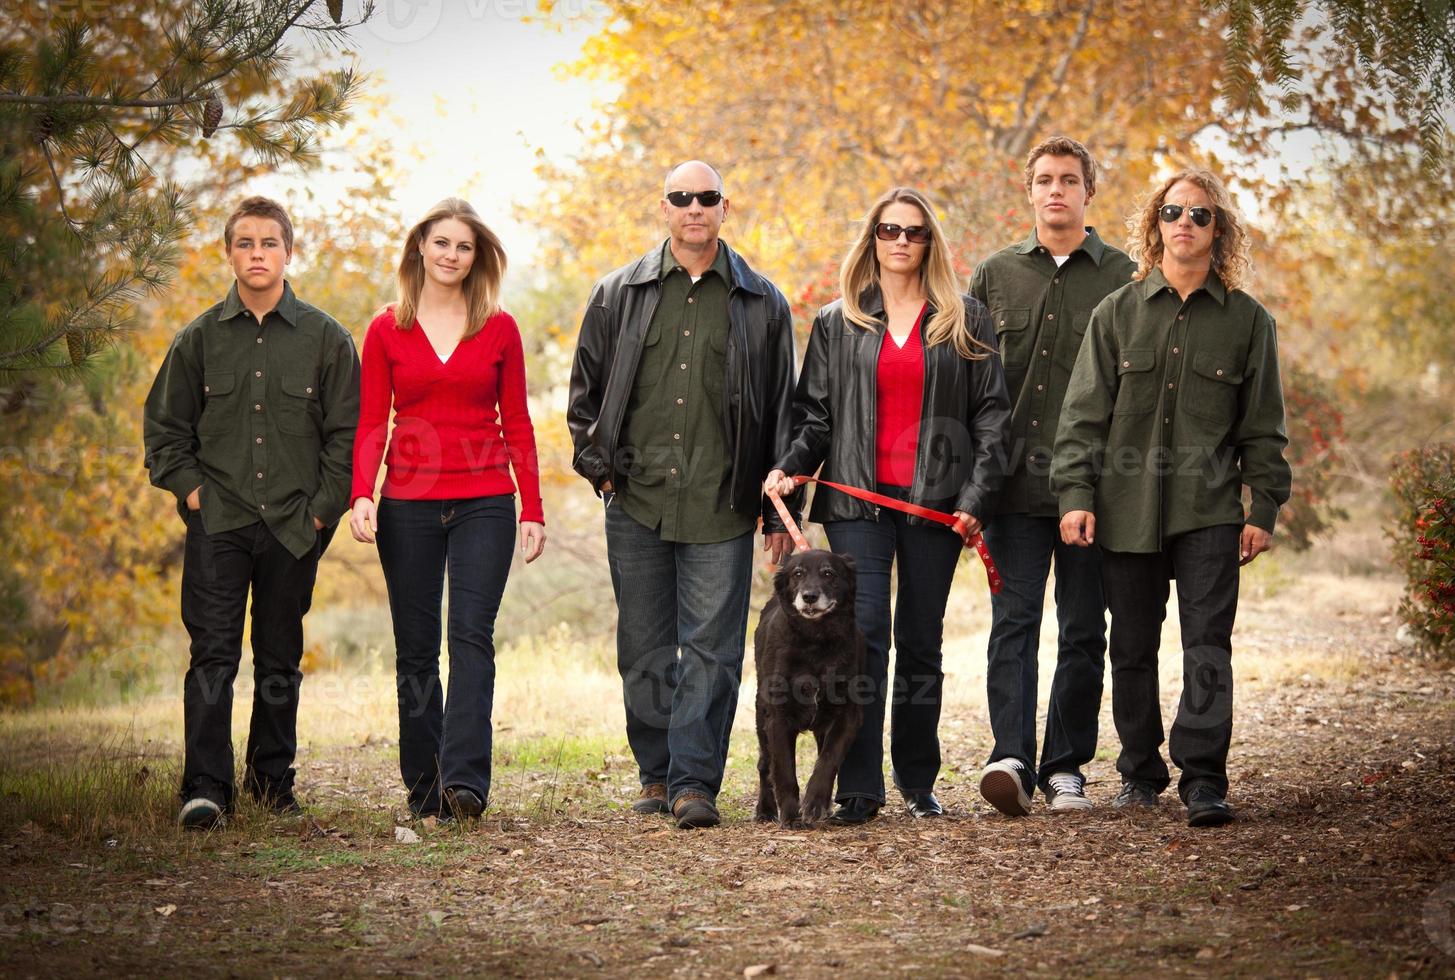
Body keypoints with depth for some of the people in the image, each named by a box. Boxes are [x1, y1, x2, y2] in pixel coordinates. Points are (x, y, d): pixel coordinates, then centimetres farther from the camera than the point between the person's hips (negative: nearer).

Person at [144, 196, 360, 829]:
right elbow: (164, 426, 13)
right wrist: (189, 487, 0)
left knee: (280, 659, 9)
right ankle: (206, 788, -8)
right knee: (213, 655, -8)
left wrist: (322, 508, -2)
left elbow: (347, 432, 5)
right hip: (217, 522, 0)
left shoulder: (325, 339, 4)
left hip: (293, 526, 1)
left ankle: (272, 781, 20)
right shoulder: (199, 339, 7)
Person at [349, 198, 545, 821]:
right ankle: (423, 788, 9)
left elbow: (516, 424, 9)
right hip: (408, 505, 1)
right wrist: (361, 495, -12)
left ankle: (464, 778, -22)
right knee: (415, 648, 3)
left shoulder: (499, 328, 7)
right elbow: (371, 424, 4)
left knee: (472, 635, -14)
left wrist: (533, 508, 3)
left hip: (484, 503, -1)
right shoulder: (387, 330, 7)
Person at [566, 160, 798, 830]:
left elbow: (781, 410, 9)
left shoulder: (760, 303, 7)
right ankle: (656, 774, 19)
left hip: (721, 508, -1)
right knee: (644, 650, 7)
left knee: (710, 649, -5)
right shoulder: (619, 295, 9)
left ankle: (694, 781, -2)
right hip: (636, 504, 2)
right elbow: (585, 391, 16)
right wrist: (599, 467, 3)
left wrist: (779, 511, 5)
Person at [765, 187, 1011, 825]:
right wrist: (790, 466, -10)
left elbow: (992, 413, 5)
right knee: (863, 635, -11)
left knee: (922, 642, 6)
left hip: (936, 500, 0)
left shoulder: (965, 320, 7)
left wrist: (977, 496, -5)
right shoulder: (838, 323, 10)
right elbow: (815, 412, 10)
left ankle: (919, 782, 16)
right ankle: (859, 788, -11)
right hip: (858, 498, 0)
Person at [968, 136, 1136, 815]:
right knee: (1013, 621, -8)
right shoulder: (995, 275, 11)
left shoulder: (1124, 279, 5)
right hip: (1015, 479, 1)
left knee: (1083, 630, 4)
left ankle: (1065, 765, 11)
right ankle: (1010, 756, -15)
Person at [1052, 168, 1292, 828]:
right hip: (1126, 508, 1)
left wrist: (1265, 507, 2)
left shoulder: (1247, 320, 6)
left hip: (1208, 512, -1)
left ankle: (1203, 779, -8)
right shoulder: (1119, 312, 7)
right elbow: (1084, 412, 4)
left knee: (1207, 646, -9)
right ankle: (1140, 771, 22)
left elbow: (1263, 426, 8)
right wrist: (1075, 493, -5)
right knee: (1132, 649, 9)